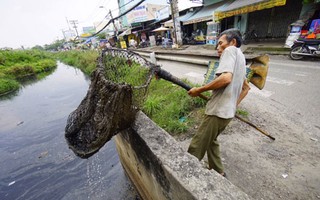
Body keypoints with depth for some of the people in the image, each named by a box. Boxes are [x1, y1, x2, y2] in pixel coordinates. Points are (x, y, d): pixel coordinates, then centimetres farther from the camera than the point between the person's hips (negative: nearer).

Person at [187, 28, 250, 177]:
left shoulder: (231, 50, -6)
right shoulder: (240, 59, 23)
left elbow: (226, 78, -25)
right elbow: (246, 88, 28)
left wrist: (199, 90, -18)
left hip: (218, 111, -10)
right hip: (228, 111, 10)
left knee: (196, 147, -1)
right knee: (210, 140, 25)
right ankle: (218, 172, 38)